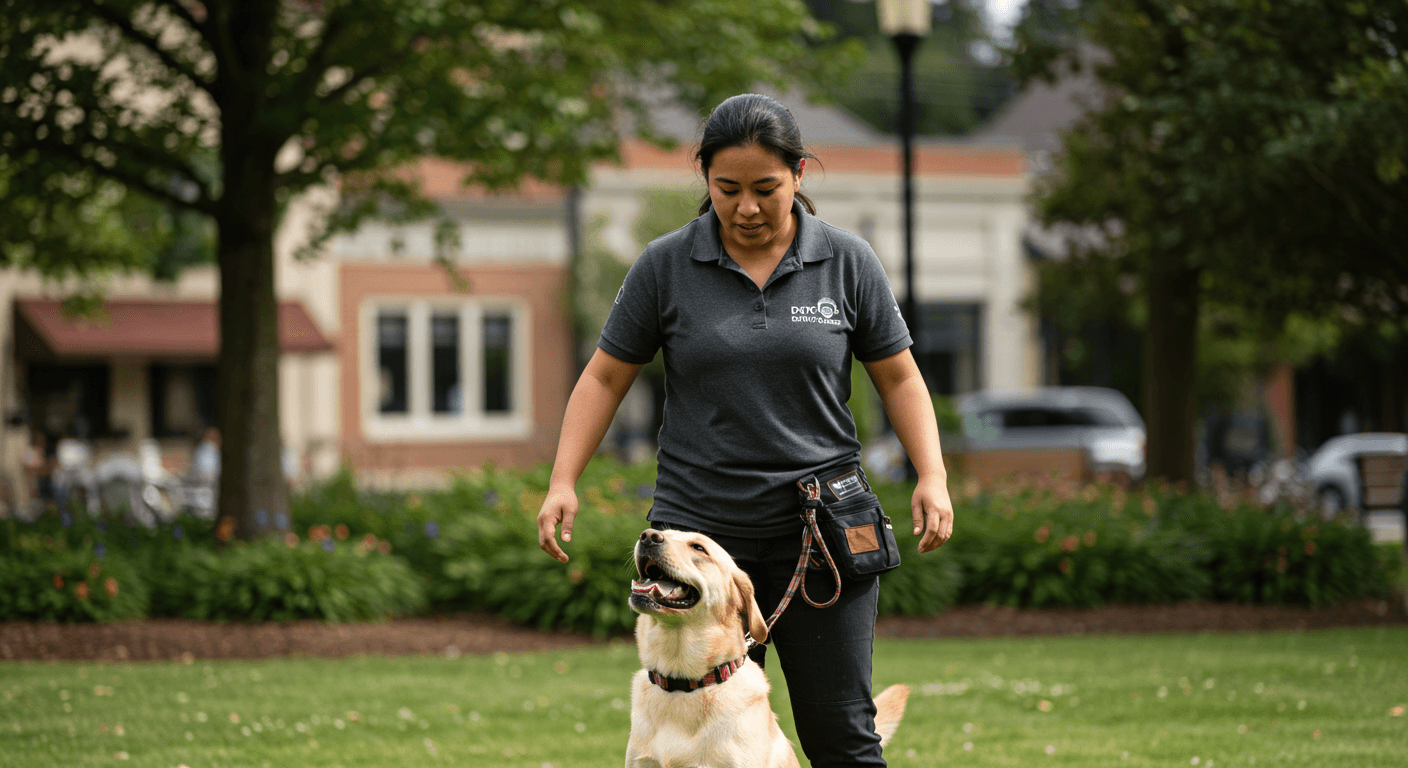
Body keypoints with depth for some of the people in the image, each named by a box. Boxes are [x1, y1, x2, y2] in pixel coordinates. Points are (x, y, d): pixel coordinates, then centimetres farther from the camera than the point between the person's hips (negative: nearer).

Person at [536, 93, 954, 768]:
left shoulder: (847, 262, 3)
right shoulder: (665, 267, 1)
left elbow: (898, 378, 9)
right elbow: (606, 378, 7)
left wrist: (932, 477, -4)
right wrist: (563, 483, -3)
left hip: (820, 535, 0)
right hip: (697, 531, 0)